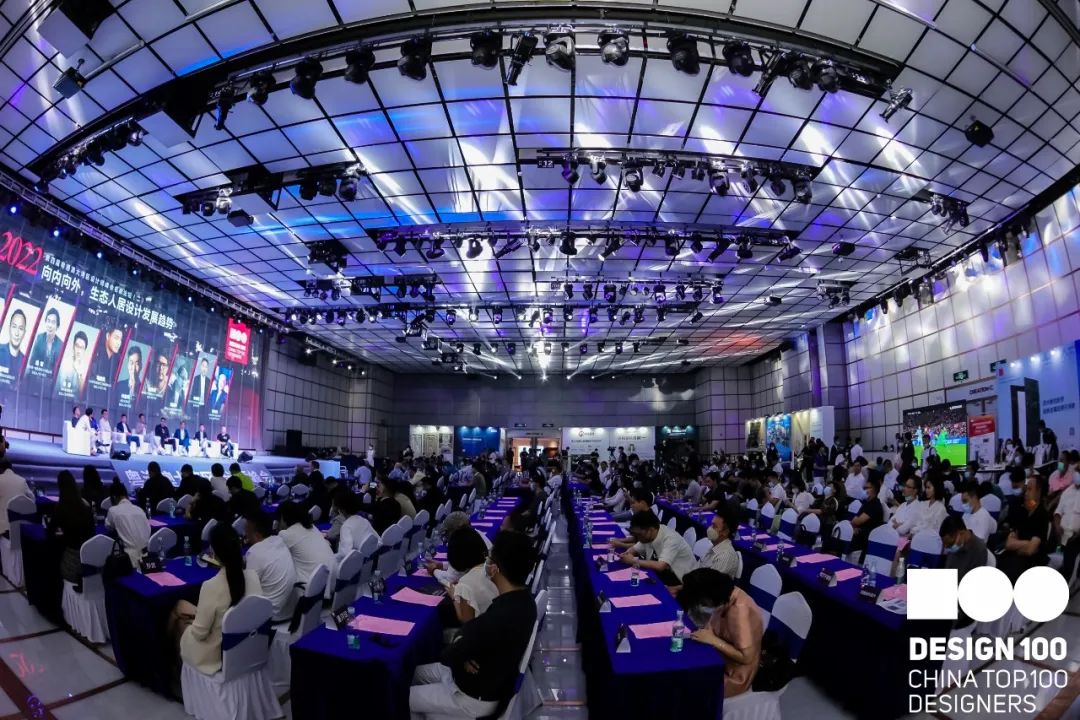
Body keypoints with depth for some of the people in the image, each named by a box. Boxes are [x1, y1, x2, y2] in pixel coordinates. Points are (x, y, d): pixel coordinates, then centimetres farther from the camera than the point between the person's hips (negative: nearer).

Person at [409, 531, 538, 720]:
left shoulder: (497, 619, -38)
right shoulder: (522, 598, -10)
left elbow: (448, 656, -24)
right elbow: (478, 631, 4)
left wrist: (458, 646, -4)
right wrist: (462, 645, -14)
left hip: (475, 698, -8)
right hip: (489, 678, 8)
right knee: (415, 673, 20)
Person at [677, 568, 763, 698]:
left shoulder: (739, 612, -31)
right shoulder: (725, 596, -9)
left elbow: (746, 657, -28)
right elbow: (716, 629, 1)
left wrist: (713, 640, -28)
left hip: (734, 675, -8)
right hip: (722, 659, 8)